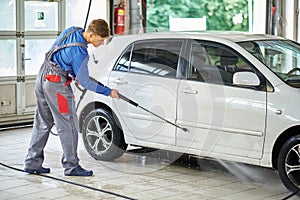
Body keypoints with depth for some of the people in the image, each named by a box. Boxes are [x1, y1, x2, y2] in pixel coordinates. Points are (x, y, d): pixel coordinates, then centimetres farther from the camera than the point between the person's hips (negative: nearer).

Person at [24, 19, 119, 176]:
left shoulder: (72, 31, 4)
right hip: (56, 84, -9)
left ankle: (32, 163, 18)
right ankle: (71, 166, 3)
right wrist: (108, 92, -6)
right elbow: (84, 82, -14)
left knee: (42, 123, 14)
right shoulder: (80, 52, -22)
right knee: (68, 125, -2)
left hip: (42, 76, 10)